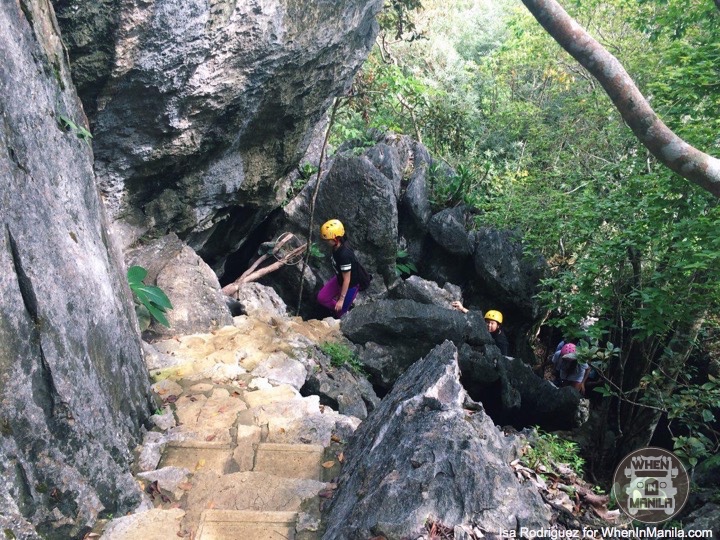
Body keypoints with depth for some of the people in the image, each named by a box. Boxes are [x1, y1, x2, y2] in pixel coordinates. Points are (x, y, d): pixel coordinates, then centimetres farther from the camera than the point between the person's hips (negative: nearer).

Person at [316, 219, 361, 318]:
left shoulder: (345, 255, -37)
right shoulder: (336, 247, -11)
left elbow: (347, 280, -29)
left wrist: (341, 300, -22)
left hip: (350, 285, -8)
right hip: (339, 279, 8)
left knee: (339, 313, 6)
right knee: (321, 298, 6)